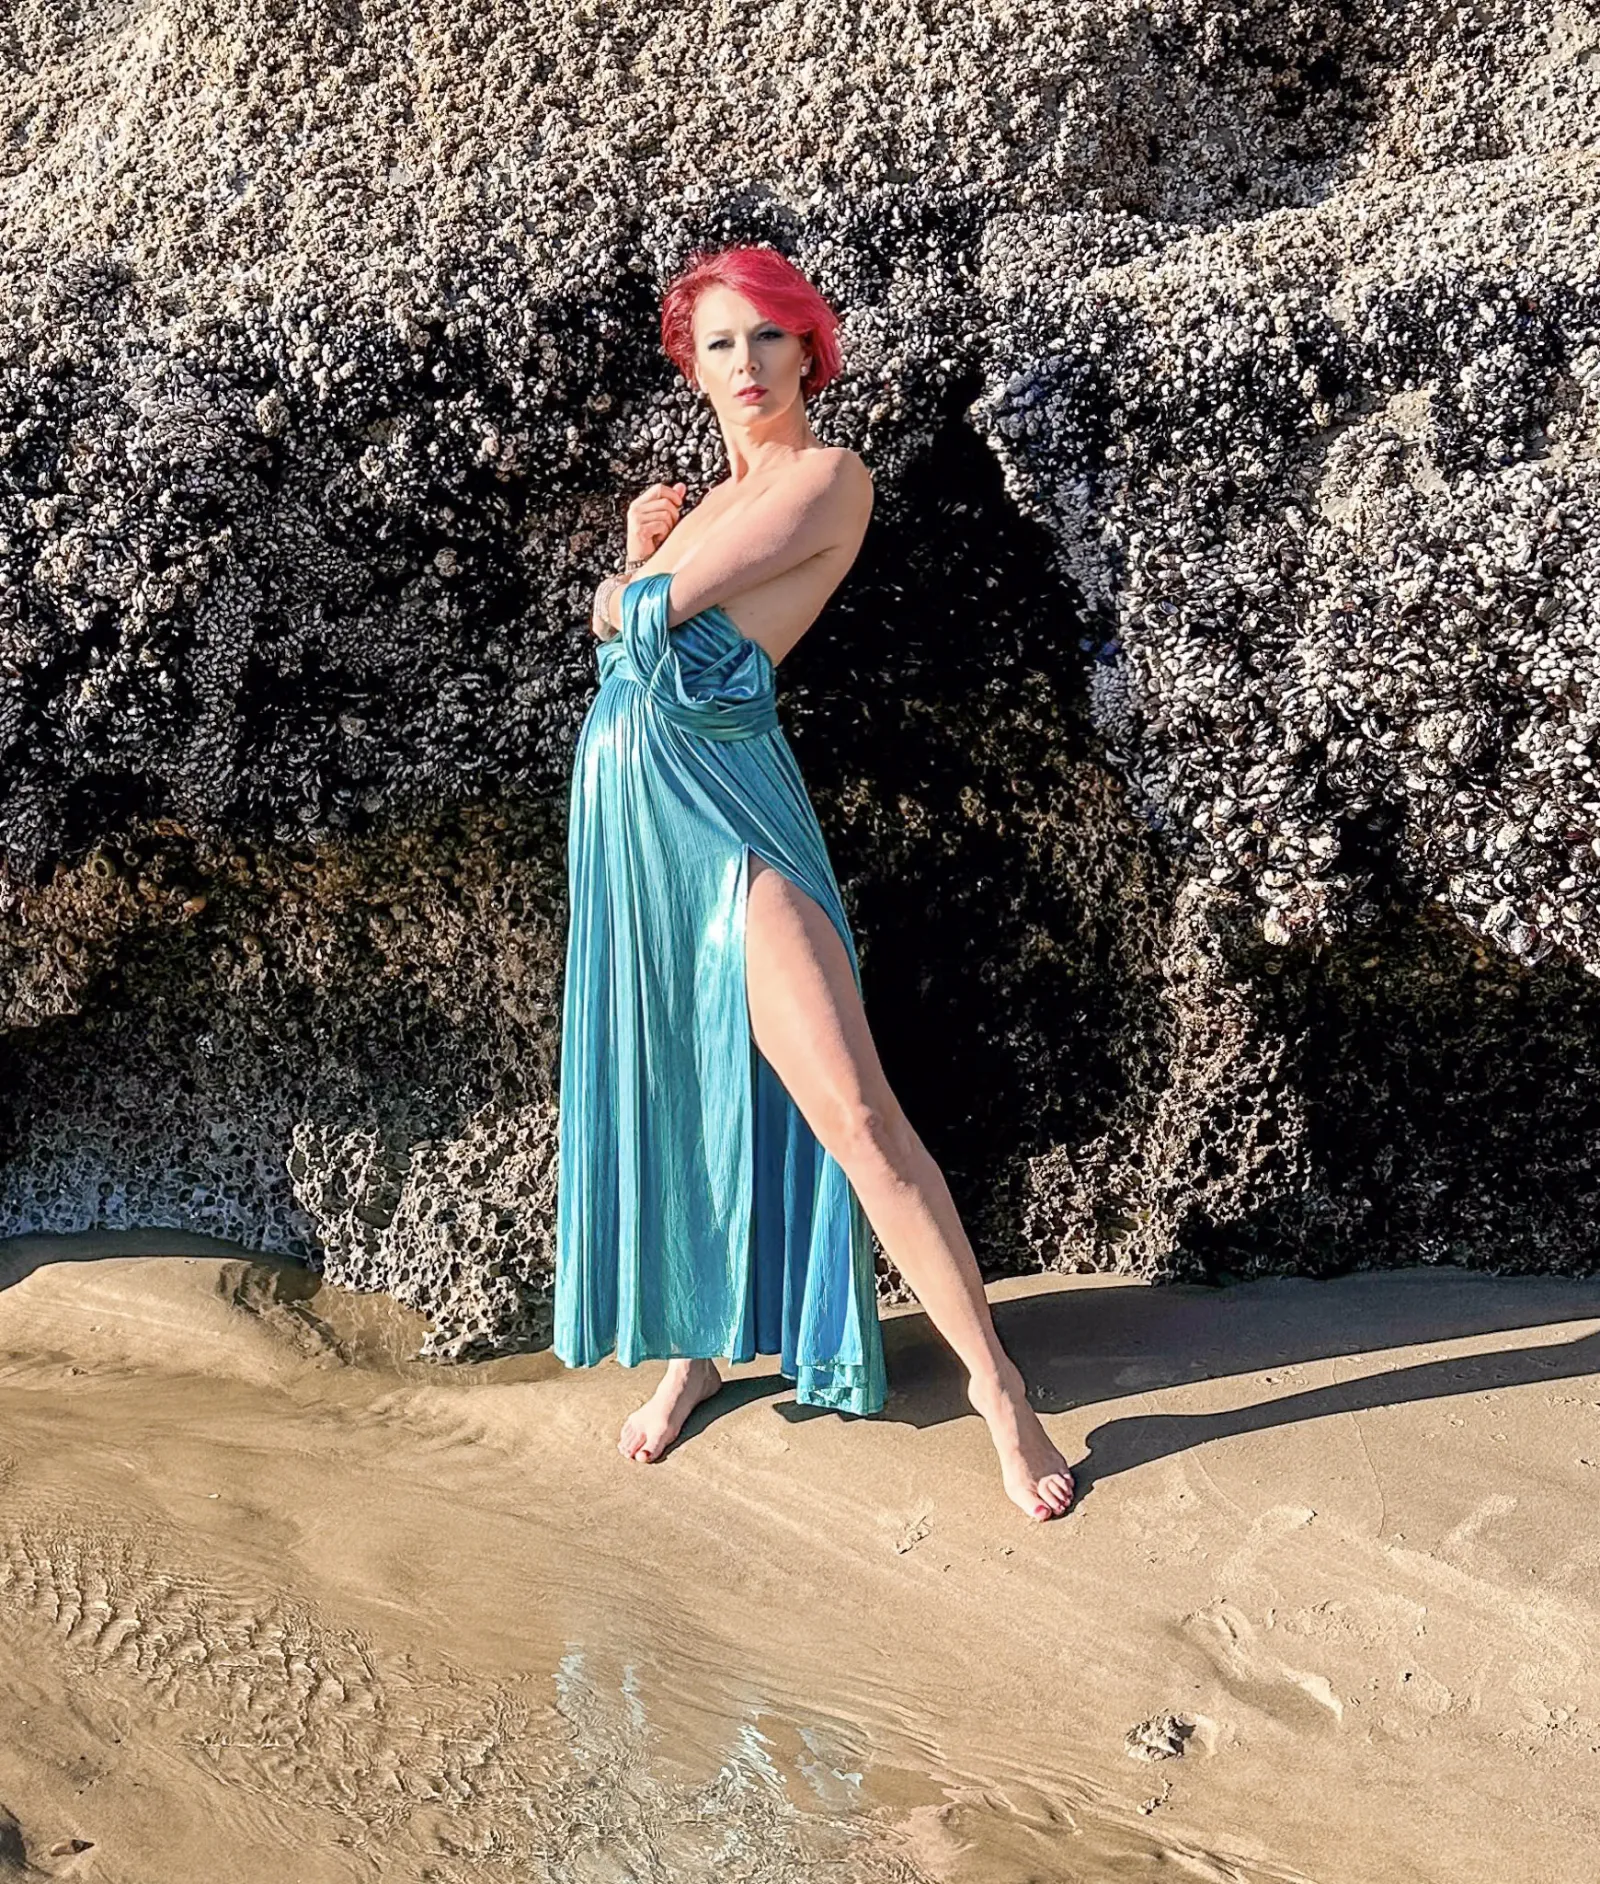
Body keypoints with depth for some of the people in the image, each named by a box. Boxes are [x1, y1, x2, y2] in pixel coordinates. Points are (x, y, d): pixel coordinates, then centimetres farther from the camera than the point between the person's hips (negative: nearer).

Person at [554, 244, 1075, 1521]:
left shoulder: (828, 478, -6)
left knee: (852, 1107, -13)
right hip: (625, 801, 8)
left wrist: (631, 582, 10)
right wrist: (643, 545, 3)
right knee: (658, 1091, 13)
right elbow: (624, 625, 16)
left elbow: (640, 613, -10)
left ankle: (996, 1382, -2)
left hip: (727, 806, -8)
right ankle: (695, 1346, 31)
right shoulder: (709, 503, 21)